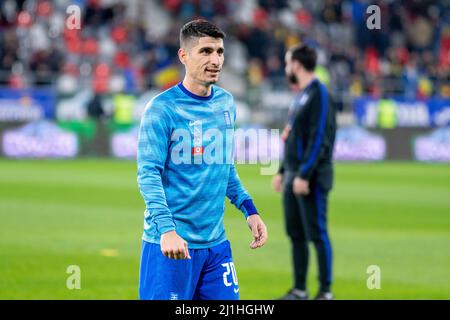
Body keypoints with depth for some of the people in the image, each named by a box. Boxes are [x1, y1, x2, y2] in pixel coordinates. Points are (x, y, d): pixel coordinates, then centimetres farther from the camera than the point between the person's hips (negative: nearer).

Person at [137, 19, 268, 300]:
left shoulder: (226, 103, 10)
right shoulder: (162, 108, -10)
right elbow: (148, 174, -17)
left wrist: (249, 210, 13)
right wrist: (166, 229, -28)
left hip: (216, 242, 6)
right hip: (171, 244, -6)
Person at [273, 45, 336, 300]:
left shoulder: (318, 94, -12)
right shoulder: (301, 95, 18)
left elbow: (319, 139, -19)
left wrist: (304, 175, -22)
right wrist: (283, 171, 20)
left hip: (311, 179, -10)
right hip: (294, 176, 10)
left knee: (317, 233, -7)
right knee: (296, 234, 11)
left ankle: (326, 292, -3)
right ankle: (300, 291, 16)